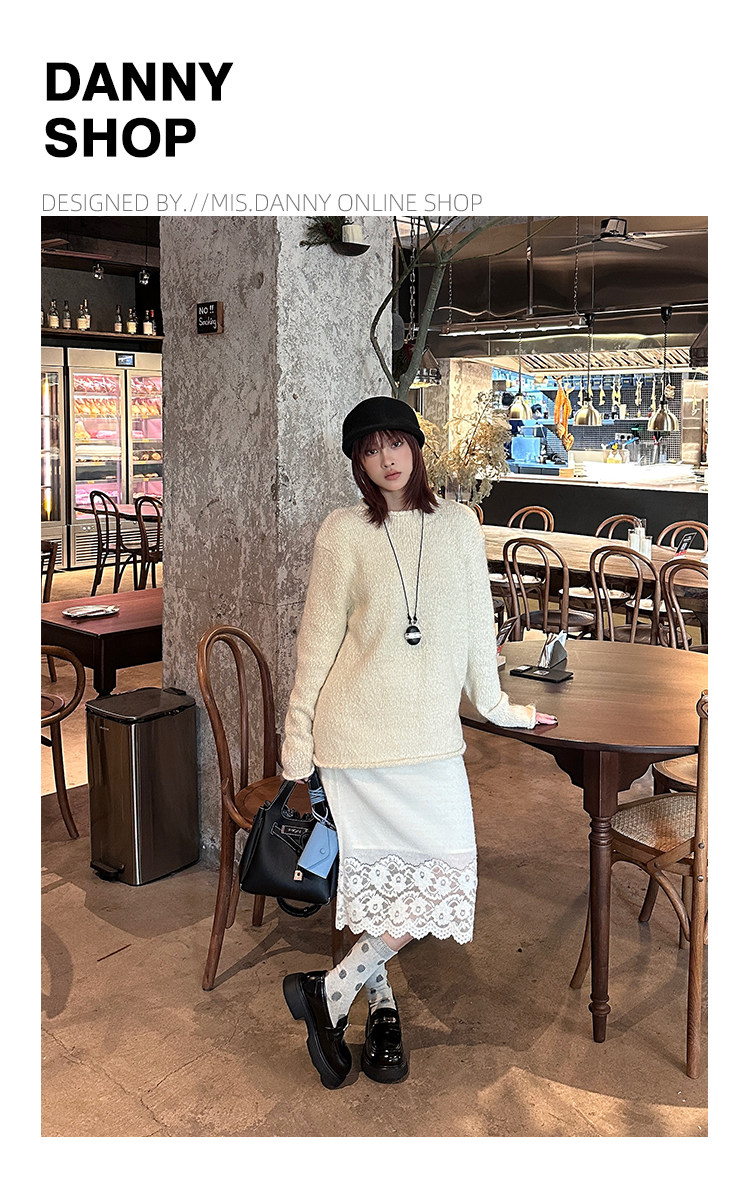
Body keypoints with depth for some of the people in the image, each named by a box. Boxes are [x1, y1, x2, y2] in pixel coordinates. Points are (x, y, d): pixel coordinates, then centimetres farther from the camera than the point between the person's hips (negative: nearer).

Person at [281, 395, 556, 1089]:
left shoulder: (459, 525, 6)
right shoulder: (343, 533, -4)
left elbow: (476, 623, 15)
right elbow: (319, 641, -2)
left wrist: (496, 705, 22)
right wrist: (297, 746, 0)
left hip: (432, 731, 4)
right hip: (358, 728, -3)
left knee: (385, 871, 4)